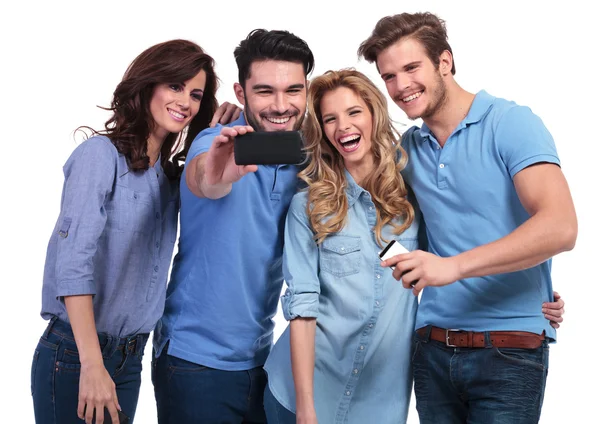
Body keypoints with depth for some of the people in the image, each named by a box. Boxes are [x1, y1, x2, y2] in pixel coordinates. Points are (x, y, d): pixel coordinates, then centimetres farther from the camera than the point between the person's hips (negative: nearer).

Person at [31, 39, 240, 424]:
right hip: (75, 353, -6)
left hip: (130, 358, 7)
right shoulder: (101, 153, -11)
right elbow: (73, 262, -20)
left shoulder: (172, 175, 10)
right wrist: (92, 365, -25)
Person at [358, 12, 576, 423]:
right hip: (432, 349, 5)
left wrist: (455, 266, -30)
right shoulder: (407, 147, 9)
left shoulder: (511, 122, -9)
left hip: (509, 351, -5)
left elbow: (560, 227, -21)